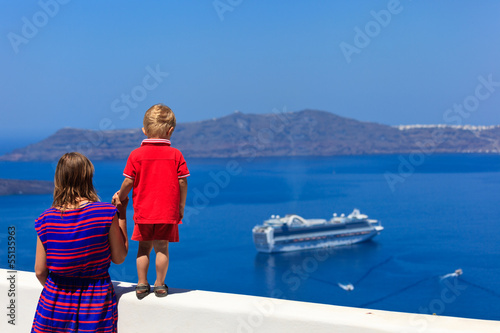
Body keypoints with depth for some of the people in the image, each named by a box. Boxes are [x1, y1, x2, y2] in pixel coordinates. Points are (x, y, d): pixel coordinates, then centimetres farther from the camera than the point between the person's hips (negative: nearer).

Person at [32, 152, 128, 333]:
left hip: (55, 301, 2)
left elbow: (40, 272, -1)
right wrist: (122, 214, 3)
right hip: (96, 304, -1)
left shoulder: (46, 220, -6)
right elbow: (119, 257, -2)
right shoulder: (107, 214, -12)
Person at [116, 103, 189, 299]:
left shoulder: (136, 154, -6)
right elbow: (183, 183, -2)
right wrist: (181, 207, 10)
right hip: (167, 212, 0)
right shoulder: (175, 155, -4)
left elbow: (128, 183, -5)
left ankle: (142, 285, 17)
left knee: (144, 247, 12)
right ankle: (160, 285, 14)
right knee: (162, 248, 7)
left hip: (143, 211, 0)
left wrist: (120, 198, 14)